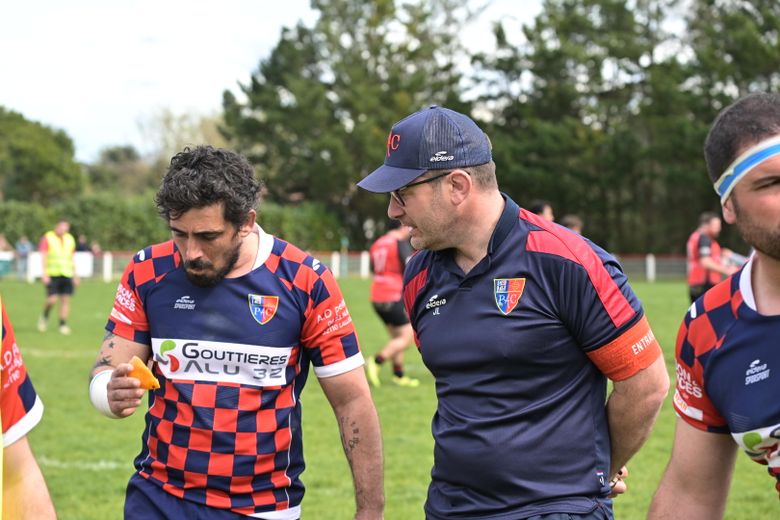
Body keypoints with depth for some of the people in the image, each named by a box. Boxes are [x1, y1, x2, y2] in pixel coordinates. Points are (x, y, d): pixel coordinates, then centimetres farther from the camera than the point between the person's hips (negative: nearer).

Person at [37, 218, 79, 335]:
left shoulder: (70, 239, 13)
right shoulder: (47, 238, -1)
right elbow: (43, 257, -5)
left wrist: (75, 276, 17)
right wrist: (44, 274, -14)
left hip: (67, 274, 4)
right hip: (52, 274, -4)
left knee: (65, 300, -2)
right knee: (52, 299, -11)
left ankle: (63, 325, 4)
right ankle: (44, 317, 16)